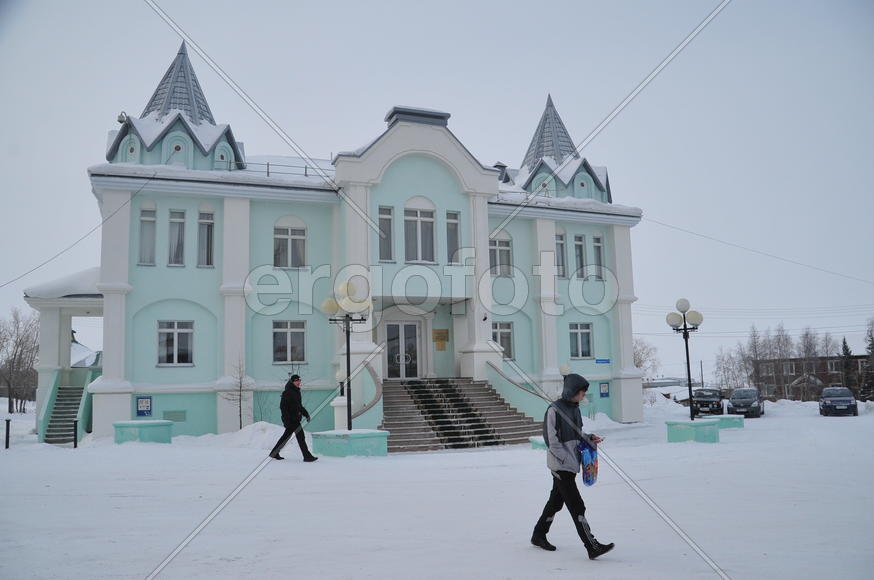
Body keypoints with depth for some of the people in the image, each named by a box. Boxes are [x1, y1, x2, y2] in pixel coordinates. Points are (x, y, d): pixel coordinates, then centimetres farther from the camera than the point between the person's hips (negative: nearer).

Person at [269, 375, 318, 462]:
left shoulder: (297, 392, 15)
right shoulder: (287, 392, -14)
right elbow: (282, 406, -17)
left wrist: (305, 413, 14)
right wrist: (286, 418, -24)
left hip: (296, 418, 10)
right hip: (290, 419, -10)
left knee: (286, 436, 17)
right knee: (301, 436, -9)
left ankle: (274, 453, 28)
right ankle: (307, 456, -7)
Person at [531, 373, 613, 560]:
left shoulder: (574, 408, 12)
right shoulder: (554, 410, -15)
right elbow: (552, 441, -16)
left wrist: (589, 437, 4)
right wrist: (566, 460, -19)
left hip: (571, 466, 9)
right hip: (560, 466, -9)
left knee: (556, 501, 17)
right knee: (577, 506, -8)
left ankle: (538, 535, 31)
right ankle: (592, 547, -7)